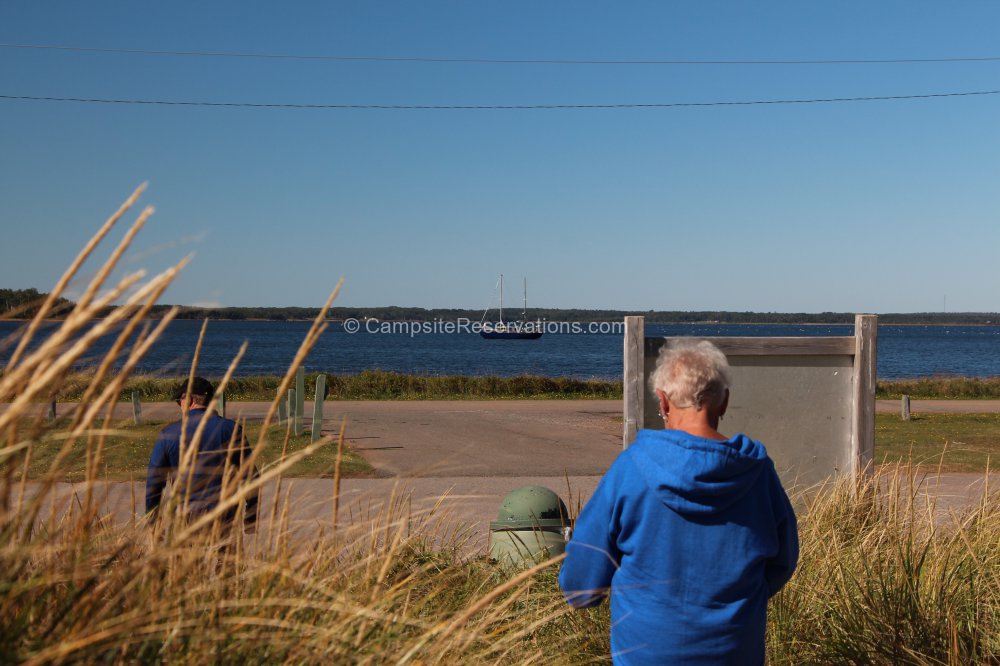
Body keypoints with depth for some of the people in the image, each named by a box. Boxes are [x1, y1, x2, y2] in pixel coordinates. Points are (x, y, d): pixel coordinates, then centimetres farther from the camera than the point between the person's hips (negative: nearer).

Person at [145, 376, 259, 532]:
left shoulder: (167, 434, 1)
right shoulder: (230, 429, 0)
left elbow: (153, 483, 5)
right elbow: (251, 476, 1)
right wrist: (251, 519, 10)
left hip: (184, 520, 1)